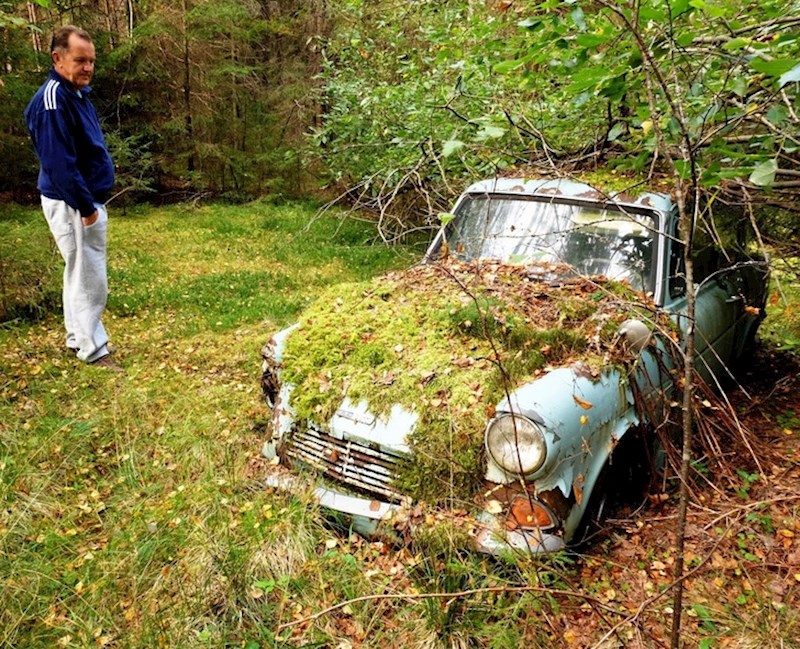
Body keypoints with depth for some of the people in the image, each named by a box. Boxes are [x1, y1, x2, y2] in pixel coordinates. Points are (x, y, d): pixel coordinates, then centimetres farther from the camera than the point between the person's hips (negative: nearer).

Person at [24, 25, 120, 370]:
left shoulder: (76, 94, 11)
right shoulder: (53, 99, -20)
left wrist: (91, 203, 14)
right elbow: (59, 162, -24)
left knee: (79, 274, 18)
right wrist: (86, 207, -21)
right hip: (72, 204, -10)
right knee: (90, 280, -3)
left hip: (84, 199, 10)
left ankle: (77, 338, 31)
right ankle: (93, 351, 8)